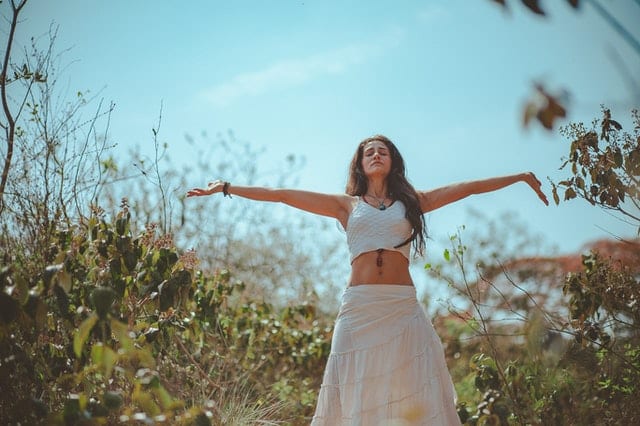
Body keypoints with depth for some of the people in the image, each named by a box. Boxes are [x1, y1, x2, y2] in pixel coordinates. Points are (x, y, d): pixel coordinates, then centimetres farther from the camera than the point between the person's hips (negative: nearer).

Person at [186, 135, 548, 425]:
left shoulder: (412, 201, 14)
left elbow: (469, 187, 15)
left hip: (403, 308, 0)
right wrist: (226, 188, 10)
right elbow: (282, 195, 11)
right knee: (357, 394, 2)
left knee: (414, 395, 1)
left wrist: (520, 177, 17)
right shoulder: (347, 205, 13)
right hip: (359, 308, 0)